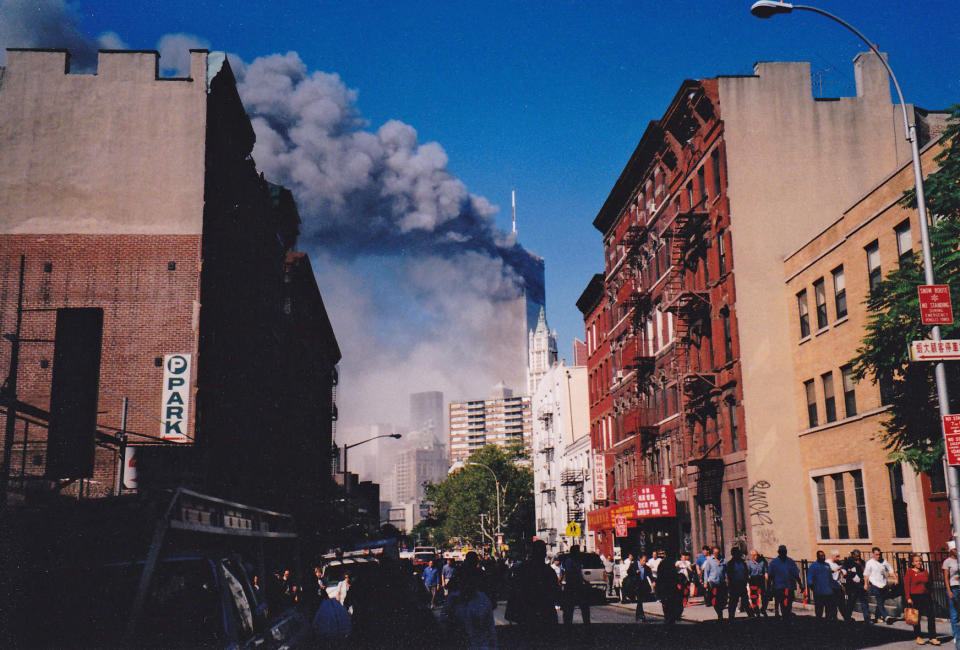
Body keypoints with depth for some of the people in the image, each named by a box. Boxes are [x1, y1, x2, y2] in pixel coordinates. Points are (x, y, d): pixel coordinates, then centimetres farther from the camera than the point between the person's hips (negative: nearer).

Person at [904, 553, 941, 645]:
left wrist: (930, 595, 12)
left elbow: (928, 585, 17)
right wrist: (908, 598, -13)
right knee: (916, 618, 5)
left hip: (926, 596, 4)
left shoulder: (925, 572, 10)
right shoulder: (909, 572, -4)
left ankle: (933, 638, 6)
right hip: (915, 597, -4)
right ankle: (919, 637, 18)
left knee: (931, 617, -1)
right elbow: (906, 585, -7)